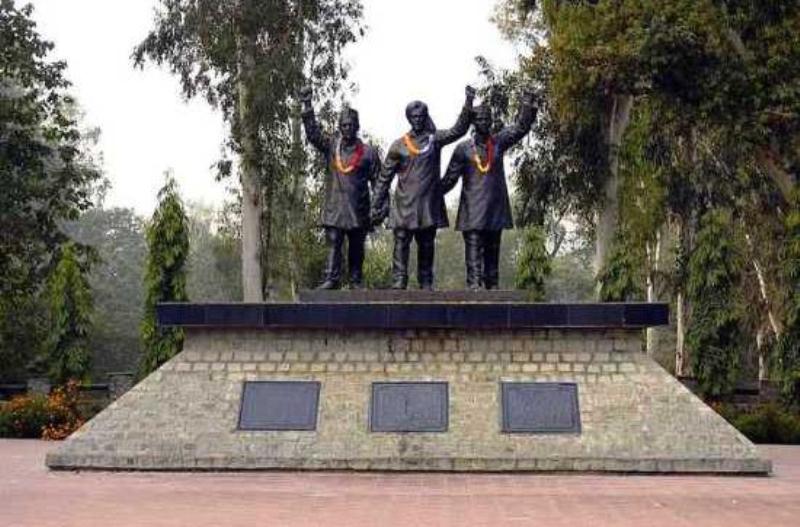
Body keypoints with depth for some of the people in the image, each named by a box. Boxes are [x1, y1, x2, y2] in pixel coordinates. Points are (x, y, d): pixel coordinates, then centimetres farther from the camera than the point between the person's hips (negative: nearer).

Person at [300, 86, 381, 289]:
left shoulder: (368, 152, 2)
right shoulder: (331, 146, 6)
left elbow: (378, 181, 3)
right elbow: (313, 132, -3)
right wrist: (307, 106, -13)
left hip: (358, 210, 0)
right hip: (334, 207, 0)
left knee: (356, 247, 8)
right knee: (333, 244, -5)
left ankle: (356, 281, 16)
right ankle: (331, 279, -6)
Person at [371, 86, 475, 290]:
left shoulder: (434, 139, 8)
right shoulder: (399, 145, 5)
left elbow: (459, 130, -6)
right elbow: (384, 178, 7)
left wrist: (468, 104, -17)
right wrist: (377, 206, 4)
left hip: (429, 205, 2)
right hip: (404, 205, -1)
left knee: (426, 248, 8)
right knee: (401, 246, -5)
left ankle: (426, 285, 15)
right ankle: (398, 285, -6)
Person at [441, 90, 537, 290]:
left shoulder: (499, 142, 7)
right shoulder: (463, 148, -1)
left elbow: (521, 127, 1)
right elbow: (450, 178, 2)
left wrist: (527, 105, -11)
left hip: (496, 210, 4)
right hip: (472, 212, -3)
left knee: (492, 253, 11)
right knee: (474, 253, -9)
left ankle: (492, 288, 18)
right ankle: (474, 286, -12)